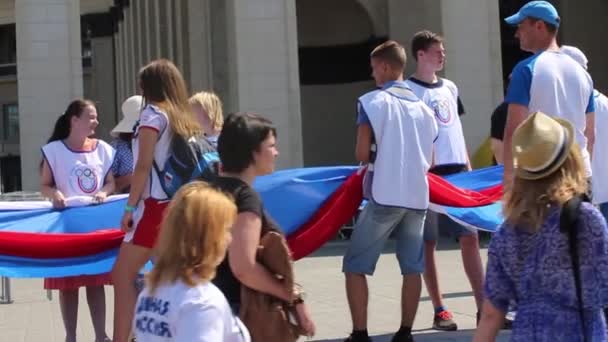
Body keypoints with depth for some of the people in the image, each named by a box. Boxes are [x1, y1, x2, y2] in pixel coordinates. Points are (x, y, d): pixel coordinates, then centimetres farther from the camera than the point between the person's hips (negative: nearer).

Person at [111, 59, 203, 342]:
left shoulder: (153, 113, -5)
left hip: (156, 205, -8)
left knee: (123, 275, -6)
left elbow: (144, 165, -12)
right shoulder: (185, 119, 16)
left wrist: (130, 206, -10)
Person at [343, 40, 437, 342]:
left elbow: (362, 154, -8)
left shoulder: (372, 101, -4)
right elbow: (430, 161, 17)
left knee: (355, 265, 2)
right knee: (412, 267, 10)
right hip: (417, 196, 5)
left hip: (384, 196, -5)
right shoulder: (424, 108, 12)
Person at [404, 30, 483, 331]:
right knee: (429, 243, 2)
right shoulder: (408, 90, -4)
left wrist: (469, 168, 15)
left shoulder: (450, 87, 15)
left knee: (470, 238, 2)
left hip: (457, 173, 6)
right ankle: (440, 311, 8)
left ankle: (484, 309, 3)